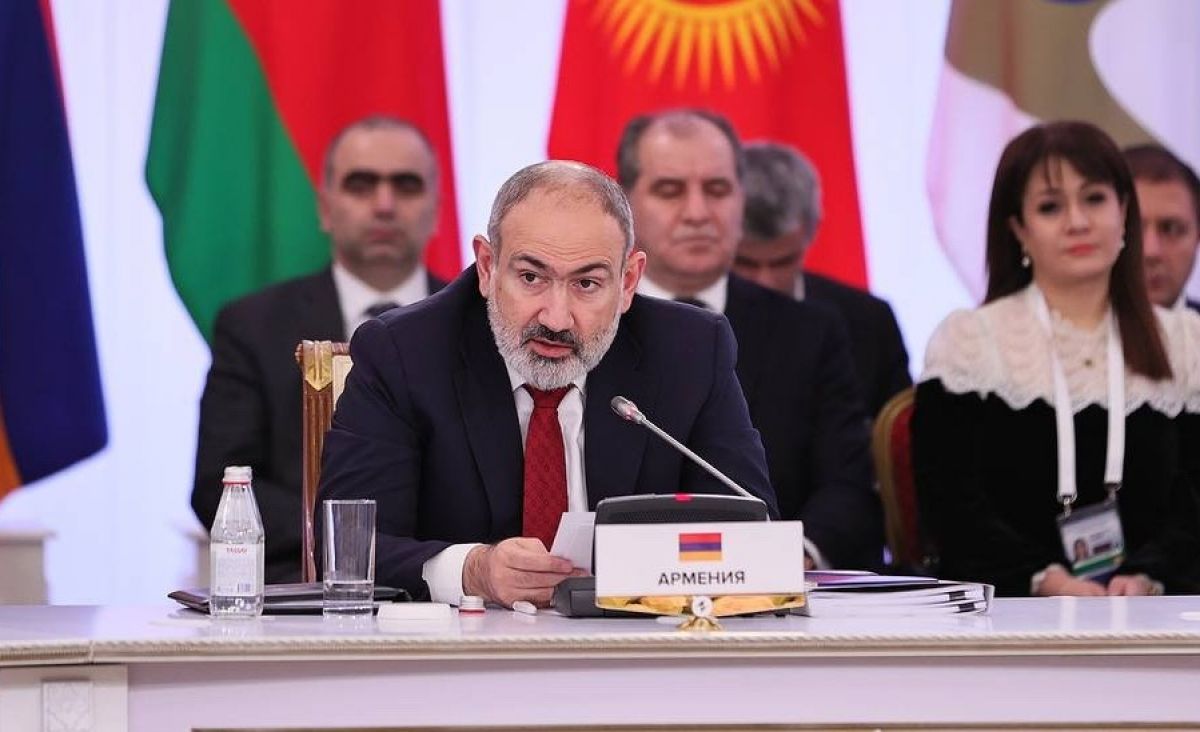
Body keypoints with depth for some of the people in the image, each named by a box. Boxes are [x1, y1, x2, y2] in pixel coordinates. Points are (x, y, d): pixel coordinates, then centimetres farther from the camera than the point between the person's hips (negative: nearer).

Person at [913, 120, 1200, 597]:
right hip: (1009, 605, -2)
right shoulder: (967, 340, 5)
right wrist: (1047, 580, -17)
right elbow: (950, 502, -3)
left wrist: (1144, 576, -13)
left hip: (1147, 598, 2)